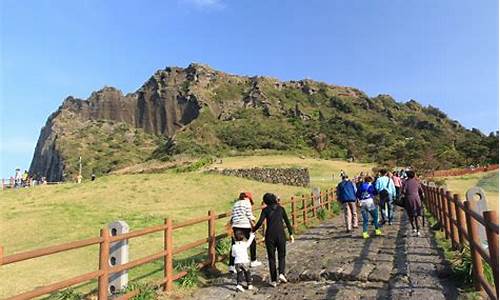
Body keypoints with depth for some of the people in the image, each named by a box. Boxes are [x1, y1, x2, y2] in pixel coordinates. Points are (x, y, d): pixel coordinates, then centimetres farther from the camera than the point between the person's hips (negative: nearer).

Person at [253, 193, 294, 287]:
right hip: (281, 235, 1)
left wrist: (253, 231, 3)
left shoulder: (265, 210, 1)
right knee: (281, 256, 17)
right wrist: (291, 234, 9)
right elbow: (287, 222, 5)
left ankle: (274, 281, 10)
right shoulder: (281, 208, 7)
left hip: (270, 235, -1)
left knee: (271, 258, 10)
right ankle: (281, 273, -5)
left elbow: (260, 222, -9)